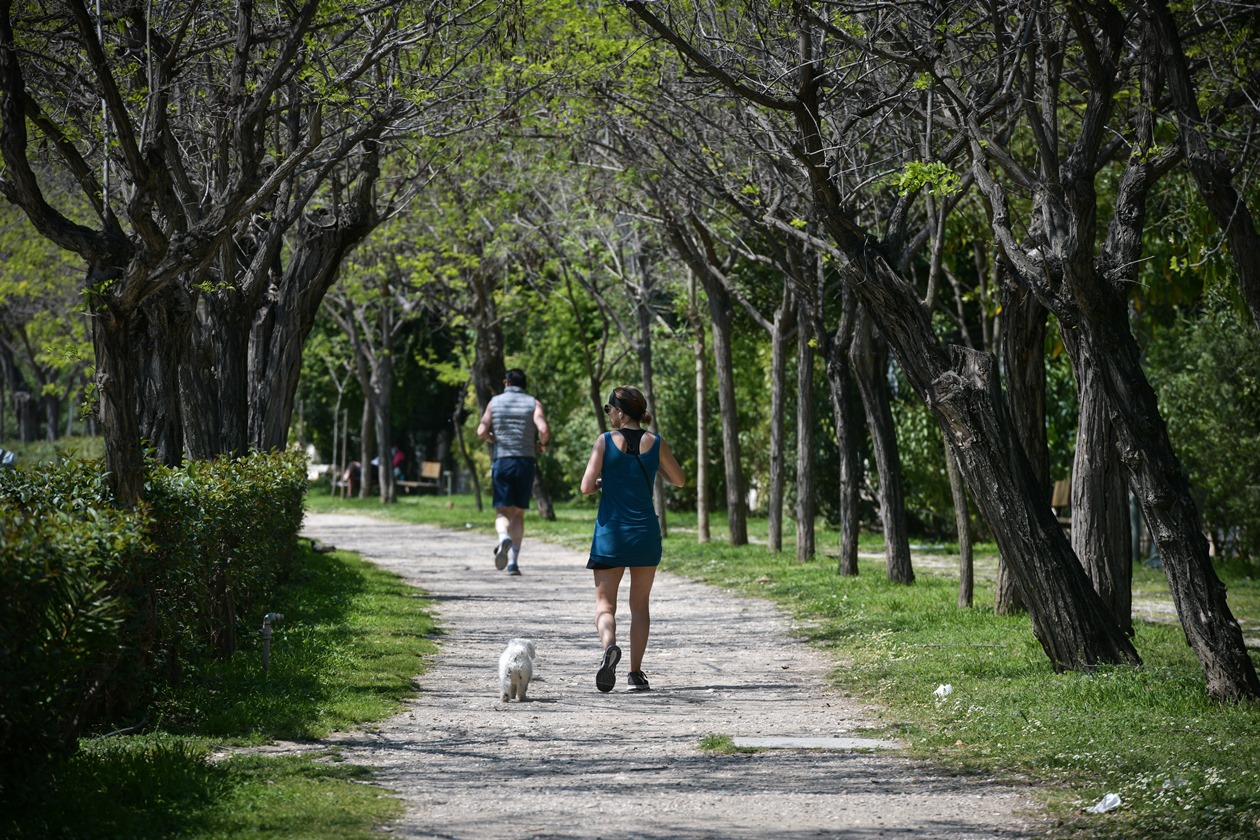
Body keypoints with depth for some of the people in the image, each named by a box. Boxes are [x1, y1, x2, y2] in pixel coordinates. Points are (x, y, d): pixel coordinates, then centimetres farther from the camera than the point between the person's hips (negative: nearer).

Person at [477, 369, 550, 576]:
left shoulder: (495, 402, 6)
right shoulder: (533, 403, 2)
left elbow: (481, 431, -3)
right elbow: (543, 430, -13)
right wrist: (542, 444, 8)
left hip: (501, 461, 0)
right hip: (525, 461, 0)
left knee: (502, 511, 1)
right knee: (518, 513, 9)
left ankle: (503, 538, -32)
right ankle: (513, 561, 3)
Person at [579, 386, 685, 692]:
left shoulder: (605, 441, -7)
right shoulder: (656, 443, -1)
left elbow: (586, 487, -10)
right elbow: (679, 480, 13)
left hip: (610, 532, -2)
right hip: (645, 532, 2)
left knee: (605, 602, 4)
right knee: (639, 604, 13)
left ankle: (609, 645, -26)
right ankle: (636, 672, 9)